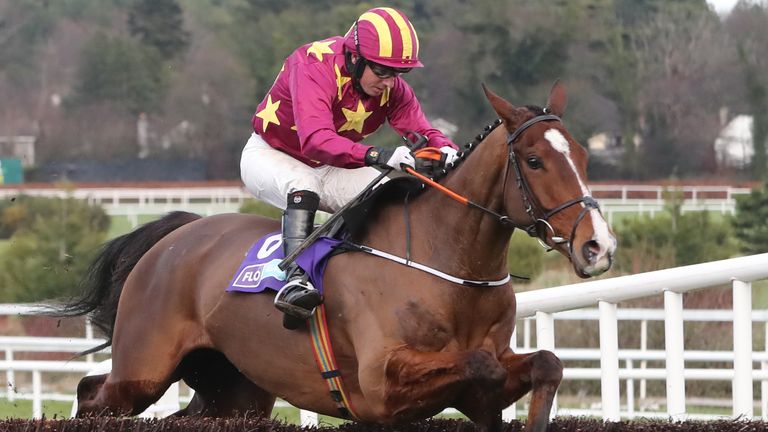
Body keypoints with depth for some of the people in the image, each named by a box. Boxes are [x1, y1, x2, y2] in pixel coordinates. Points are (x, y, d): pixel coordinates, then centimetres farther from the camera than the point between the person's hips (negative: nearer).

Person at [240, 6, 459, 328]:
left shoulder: (391, 86, -12)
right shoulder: (314, 67, -34)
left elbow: (419, 129, -17)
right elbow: (315, 140, -47)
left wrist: (445, 150, -42)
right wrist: (375, 156, -61)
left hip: (331, 169, 6)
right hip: (272, 156, -6)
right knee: (303, 185, -38)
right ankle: (294, 280, -46)